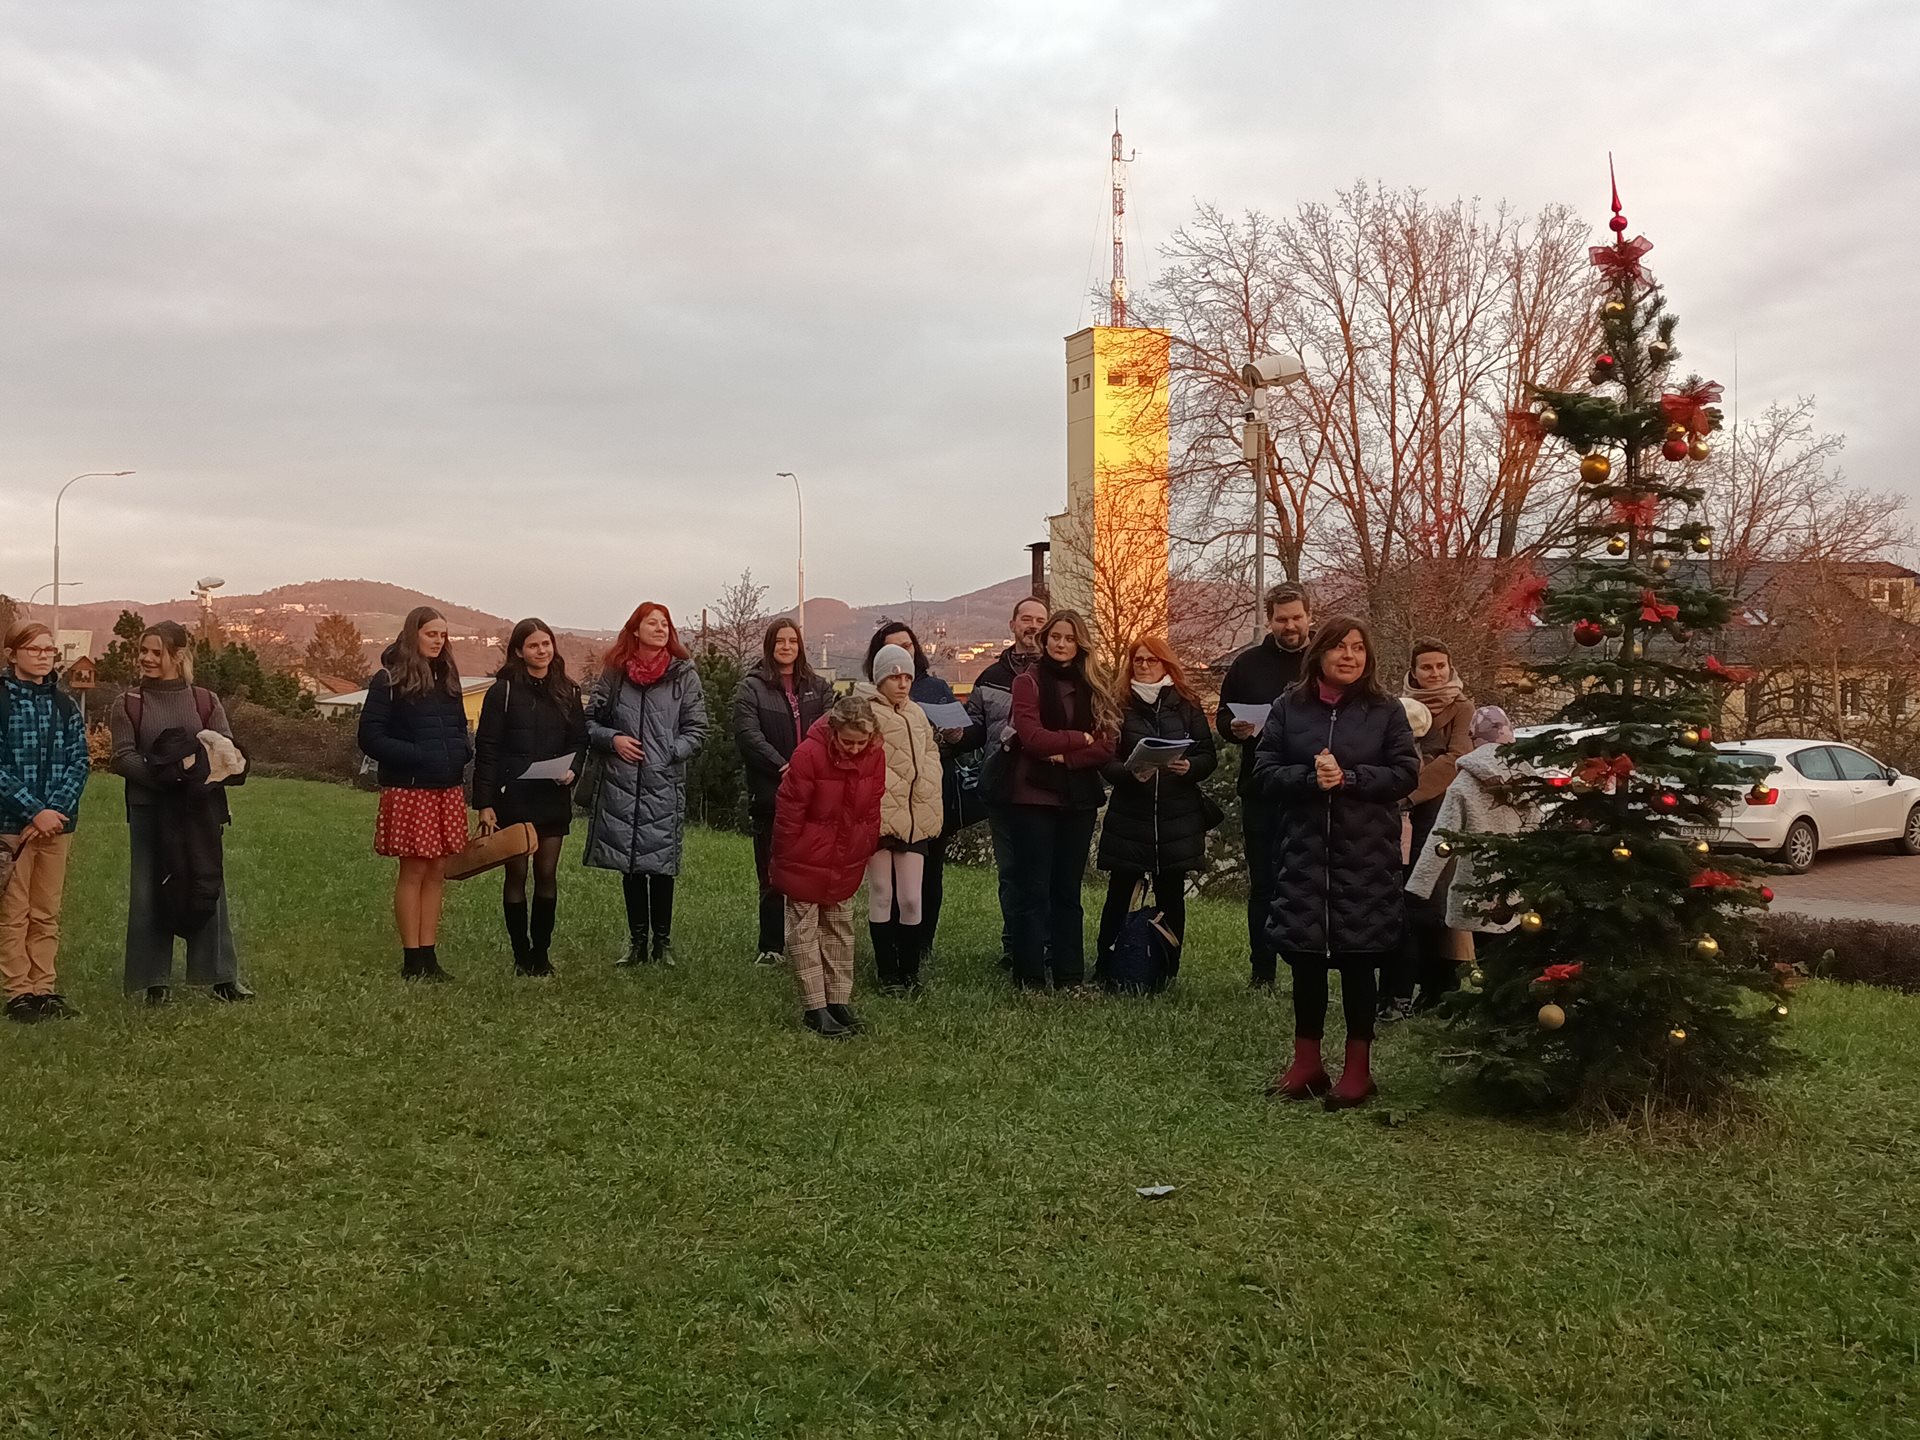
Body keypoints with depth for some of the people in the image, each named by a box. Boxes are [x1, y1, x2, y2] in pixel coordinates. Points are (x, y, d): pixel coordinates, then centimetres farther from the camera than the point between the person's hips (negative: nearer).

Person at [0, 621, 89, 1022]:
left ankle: (45, 989, 14)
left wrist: (56, 810, -11)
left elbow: (78, 761, 3)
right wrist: (34, 812, -17)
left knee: (47, 913, 8)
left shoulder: (64, 704, 9)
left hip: (57, 822, 4)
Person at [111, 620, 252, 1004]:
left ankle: (222, 978, 6)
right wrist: (161, 772, -19)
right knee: (149, 893, 2)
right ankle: (155, 980, 11)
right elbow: (122, 757, -3)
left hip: (199, 810, 0)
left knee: (208, 889, 1)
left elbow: (228, 752, 3)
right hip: (149, 810, 0)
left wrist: (197, 766, -18)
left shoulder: (206, 702, 8)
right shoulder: (129, 705, 6)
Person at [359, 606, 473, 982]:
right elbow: (370, 736, -9)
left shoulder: (447, 679, 15)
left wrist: (462, 750, 2)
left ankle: (428, 955, 12)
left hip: (448, 789, 6)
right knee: (414, 871, -3)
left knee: (437, 872, 7)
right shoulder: (390, 680, -4)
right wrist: (415, 755, -18)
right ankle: (412, 961, 4)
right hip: (409, 790, -6)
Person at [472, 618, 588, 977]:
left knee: (547, 874, 5)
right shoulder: (504, 691, -3)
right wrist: (484, 803, -10)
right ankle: (521, 955, 11)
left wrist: (572, 770, -9)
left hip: (553, 797, 3)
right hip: (513, 797, -3)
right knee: (516, 873, 2)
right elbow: (486, 748, -5)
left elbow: (579, 741, 13)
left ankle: (542, 952, 14)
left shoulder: (568, 692, 8)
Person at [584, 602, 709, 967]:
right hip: (621, 784, 2)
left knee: (660, 865, -1)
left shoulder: (684, 674, 1)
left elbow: (696, 729, 2)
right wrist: (613, 739, -6)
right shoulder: (614, 673, 6)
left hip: (665, 784, -2)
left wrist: (668, 754, -11)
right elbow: (590, 721, 13)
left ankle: (662, 942, 12)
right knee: (629, 864, 8)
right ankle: (637, 941, 19)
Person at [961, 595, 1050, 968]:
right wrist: (959, 734, -3)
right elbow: (976, 728, 17)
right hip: (1001, 788, 3)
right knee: (1009, 871, 9)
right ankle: (1013, 947, 17)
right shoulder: (991, 678, 14)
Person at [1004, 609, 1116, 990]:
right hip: (1034, 797, -4)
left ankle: (1070, 976, 14)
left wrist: (1065, 755, -12)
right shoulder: (1029, 682, -1)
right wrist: (1080, 738, -6)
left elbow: (1106, 745, 0)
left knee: (1068, 890, 9)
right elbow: (1033, 737, -13)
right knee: (1033, 890, -1)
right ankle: (1030, 977, 3)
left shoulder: (1094, 687, 10)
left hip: (1079, 798, 4)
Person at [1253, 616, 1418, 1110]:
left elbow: (1406, 774, -3)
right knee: (1305, 957, 7)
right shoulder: (1290, 708, 4)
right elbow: (1263, 773, 1)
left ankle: (1358, 1068, 16)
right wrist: (1310, 777, -16)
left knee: (1357, 960, 3)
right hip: (1304, 851, 2)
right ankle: (1306, 1063, 20)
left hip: (1365, 856, -1)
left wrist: (1348, 778, -15)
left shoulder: (1385, 711, 2)